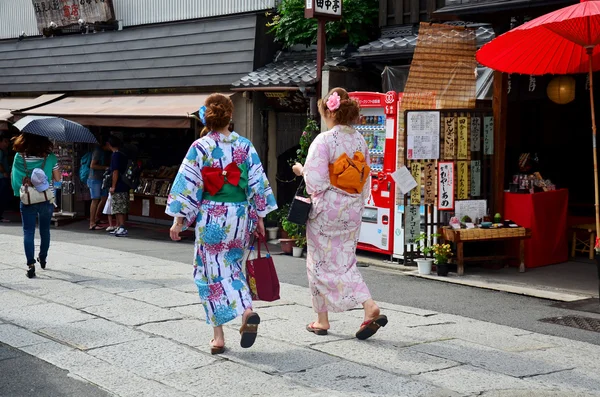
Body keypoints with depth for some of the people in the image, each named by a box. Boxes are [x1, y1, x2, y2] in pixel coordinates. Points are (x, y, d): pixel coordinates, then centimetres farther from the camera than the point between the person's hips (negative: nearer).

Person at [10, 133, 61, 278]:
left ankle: (31, 264, -10)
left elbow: (14, 177, 0)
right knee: (45, 230, 19)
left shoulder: (19, 157, -6)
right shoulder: (50, 158, -8)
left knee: (28, 232, 1)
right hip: (46, 200, 1)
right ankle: (43, 258, 35)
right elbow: (57, 178, 1)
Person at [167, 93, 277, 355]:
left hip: (210, 218, -2)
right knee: (233, 267, 17)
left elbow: (187, 185, -7)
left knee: (212, 272, 6)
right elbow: (257, 184, 2)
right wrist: (259, 218, 10)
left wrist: (178, 220, -1)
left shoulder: (200, 147, -7)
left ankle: (218, 336, 6)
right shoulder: (245, 146, 0)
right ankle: (247, 312, -7)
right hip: (239, 216, 3)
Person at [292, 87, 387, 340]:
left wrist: (301, 170, 0)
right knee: (345, 262, 13)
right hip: (353, 210, 6)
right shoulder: (360, 140, 4)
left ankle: (322, 320, 18)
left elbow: (316, 182, -19)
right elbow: (366, 181, 10)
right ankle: (370, 307, -7)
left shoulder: (324, 140, -15)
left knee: (320, 262, 9)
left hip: (326, 209, -6)